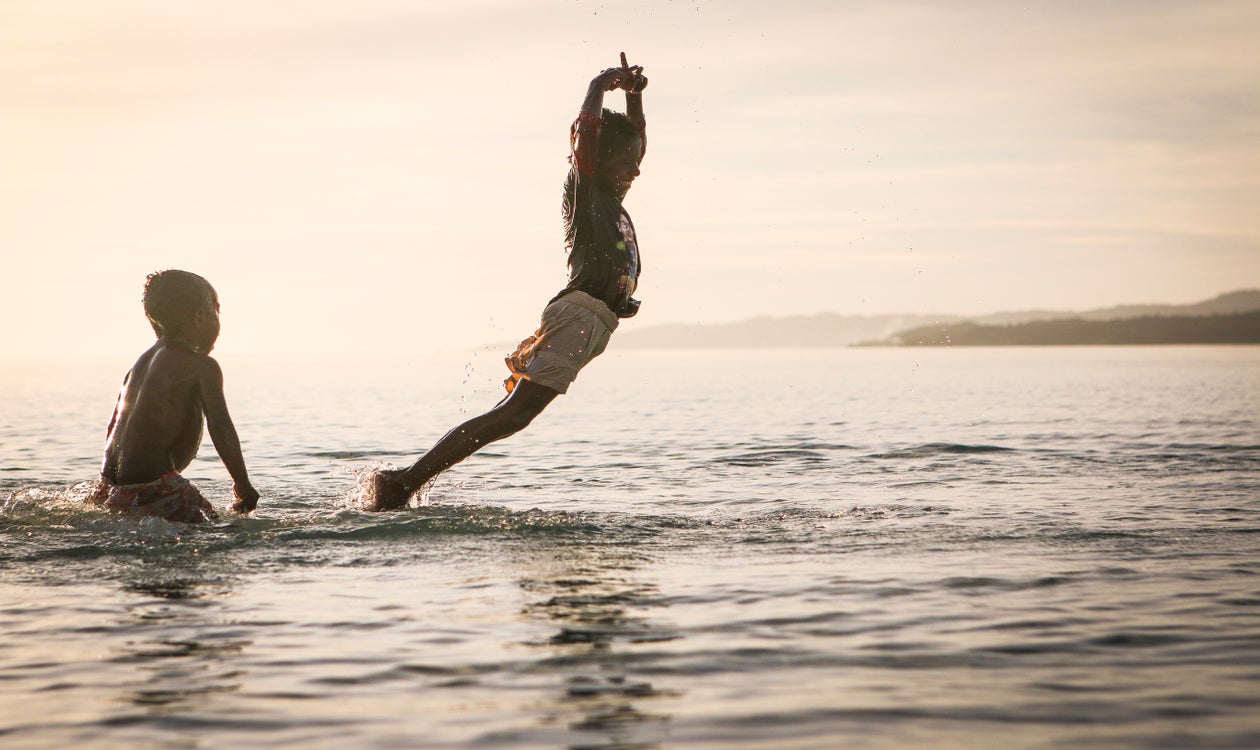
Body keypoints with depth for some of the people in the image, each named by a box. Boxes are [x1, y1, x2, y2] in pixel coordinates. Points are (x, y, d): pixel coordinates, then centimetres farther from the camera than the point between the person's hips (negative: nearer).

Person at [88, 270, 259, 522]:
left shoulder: (142, 361, 22)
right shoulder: (203, 366, -3)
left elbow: (113, 428, 25)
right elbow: (221, 428, -11)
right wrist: (244, 486, -4)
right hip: (155, 489, -9)